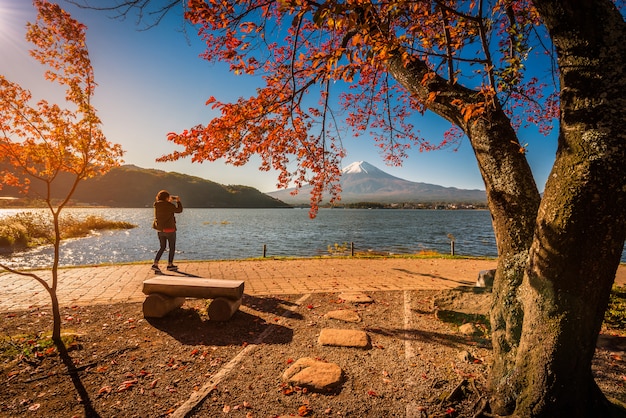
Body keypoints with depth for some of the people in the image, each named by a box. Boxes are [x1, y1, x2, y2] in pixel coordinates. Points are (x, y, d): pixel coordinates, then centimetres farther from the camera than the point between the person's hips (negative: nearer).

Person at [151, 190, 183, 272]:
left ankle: (155, 264, 6)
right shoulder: (169, 205, -15)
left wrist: (170, 201, 24)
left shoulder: (156, 205, 3)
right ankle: (170, 265, 18)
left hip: (160, 230, 6)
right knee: (172, 248, 11)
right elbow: (179, 210, -3)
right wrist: (178, 201, 9)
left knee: (162, 247, 18)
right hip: (169, 229, -6)